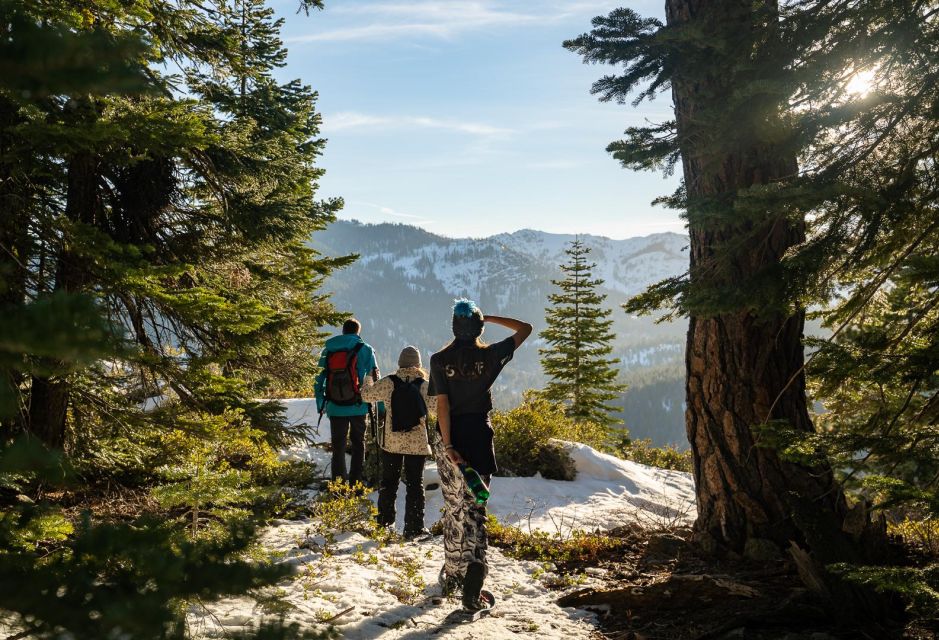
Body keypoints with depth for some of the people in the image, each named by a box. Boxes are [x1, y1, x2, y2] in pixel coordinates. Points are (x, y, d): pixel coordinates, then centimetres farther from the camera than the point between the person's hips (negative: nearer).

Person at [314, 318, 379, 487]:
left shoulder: (328, 349, 7)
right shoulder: (365, 349, 0)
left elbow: (319, 379, 8)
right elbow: (374, 378, -1)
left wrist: (320, 405, 15)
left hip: (335, 408, 2)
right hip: (358, 407, -2)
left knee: (338, 447, 10)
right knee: (358, 445, 11)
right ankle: (356, 484, 8)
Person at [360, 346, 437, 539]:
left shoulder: (388, 383, -6)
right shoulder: (425, 385, -9)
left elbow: (367, 395, 5)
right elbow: (437, 408, -10)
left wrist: (367, 384, 27)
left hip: (391, 442, 2)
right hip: (417, 444, -1)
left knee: (388, 481, 19)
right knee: (415, 484, 7)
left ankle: (385, 519, 29)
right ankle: (413, 527, 5)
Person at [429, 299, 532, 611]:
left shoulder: (439, 360, -5)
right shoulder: (490, 355, -5)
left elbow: (442, 404, -12)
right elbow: (525, 328, 7)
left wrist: (447, 445, -13)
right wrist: (489, 318, 6)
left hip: (451, 436, 1)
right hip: (479, 436, -1)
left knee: (454, 507, 17)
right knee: (475, 509, 3)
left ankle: (452, 574, 29)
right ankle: (472, 590, -8)